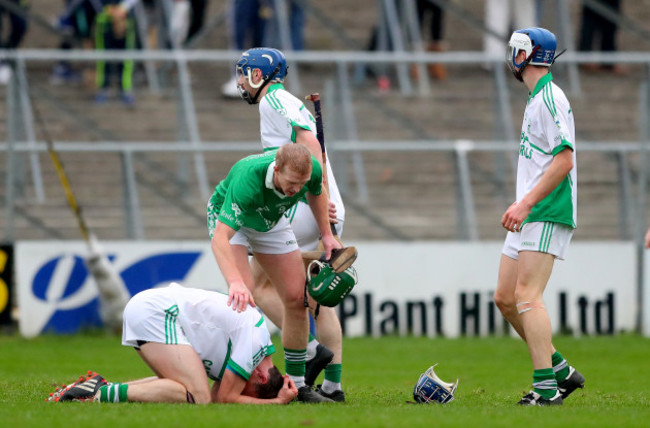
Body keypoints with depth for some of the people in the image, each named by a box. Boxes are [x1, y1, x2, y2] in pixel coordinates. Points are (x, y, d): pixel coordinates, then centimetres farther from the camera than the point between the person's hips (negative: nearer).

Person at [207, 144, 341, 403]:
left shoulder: (312, 170, -29)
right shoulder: (247, 180, -45)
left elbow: (316, 193, 1)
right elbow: (219, 239, -51)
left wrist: (326, 234, -3)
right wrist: (235, 282, -64)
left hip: (272, 221, 5)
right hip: (227, 215, -5)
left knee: (297, 297, -3)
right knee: (244, 292, -26)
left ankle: (296, 383, 9)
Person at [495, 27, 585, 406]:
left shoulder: (550, 98, -12)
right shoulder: (536, 99, 20)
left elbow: (565, 159, -20)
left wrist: (526, 203, -23)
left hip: (547, 215, -10)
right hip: (530, 217, 10)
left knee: (527, 296, -17)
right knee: (505, 298, 9)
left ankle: (546, 387, -20)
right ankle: (561, 370, 14)